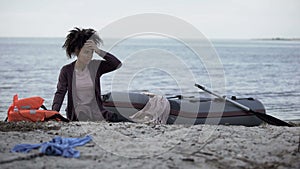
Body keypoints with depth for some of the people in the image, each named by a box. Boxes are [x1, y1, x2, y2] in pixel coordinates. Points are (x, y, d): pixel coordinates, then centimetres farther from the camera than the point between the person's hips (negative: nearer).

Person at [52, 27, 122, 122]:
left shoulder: (96, 66, 4)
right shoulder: (67, 70, 2)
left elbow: (117, 64, -8)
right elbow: (60, 92, -2)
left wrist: (99, 51, -15)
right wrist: (54, 112, -19)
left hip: (96, 114, 2)